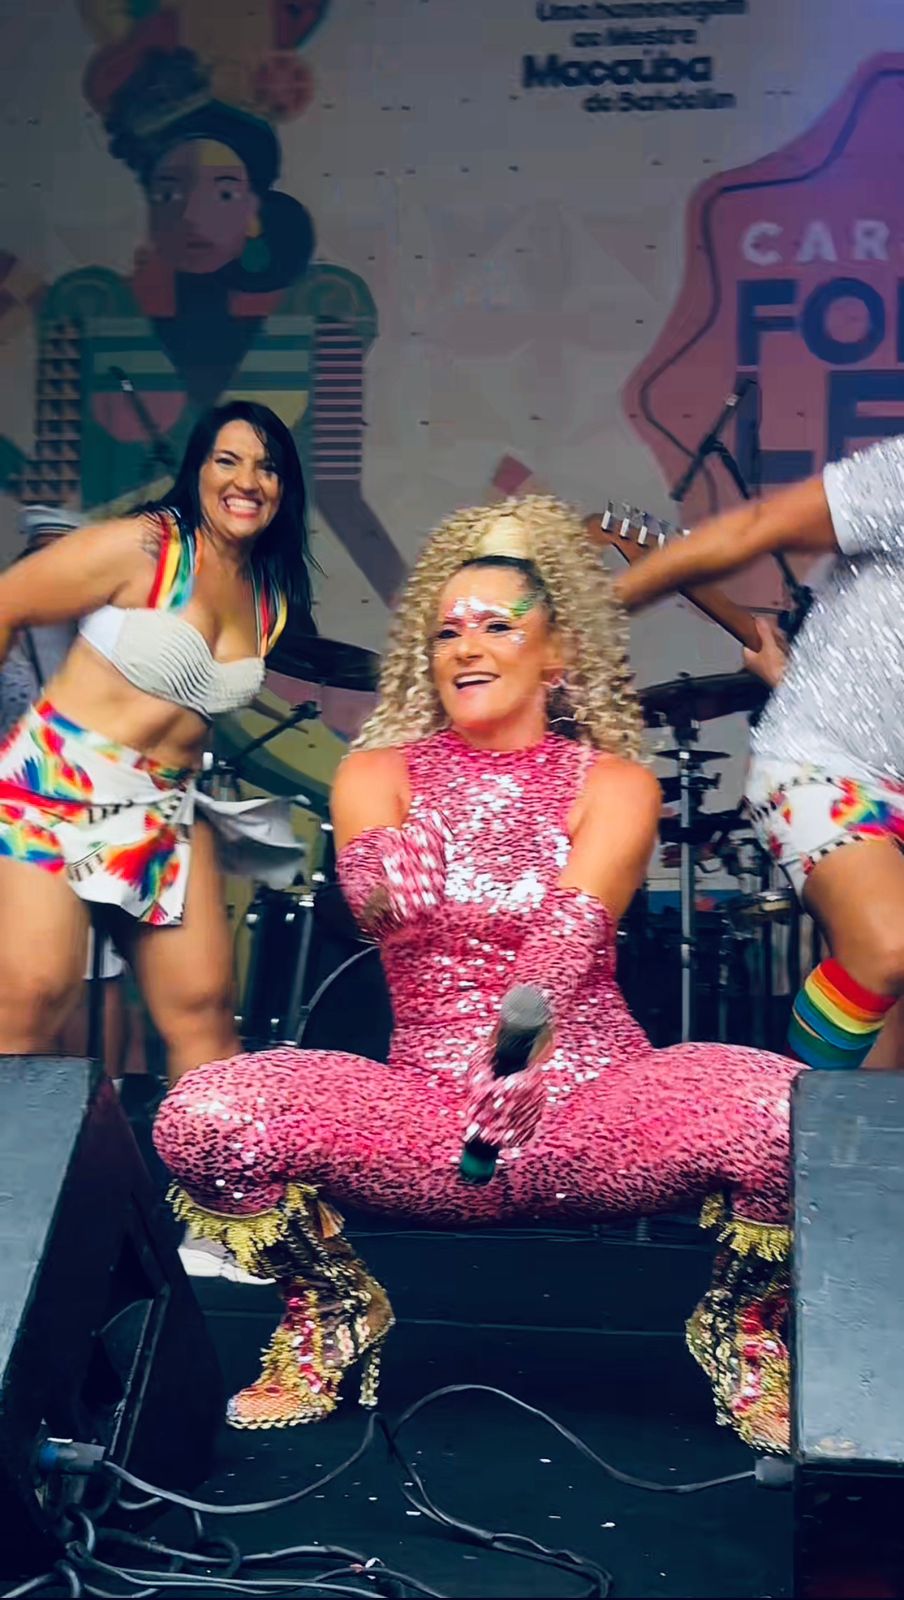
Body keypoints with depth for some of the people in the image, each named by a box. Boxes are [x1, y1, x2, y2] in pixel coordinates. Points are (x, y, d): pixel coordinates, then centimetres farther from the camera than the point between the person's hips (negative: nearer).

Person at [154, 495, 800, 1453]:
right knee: (199, 1119, -25)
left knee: (784, 1110, -31)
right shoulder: (379, 772, 9)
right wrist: (391, 870, -39)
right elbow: (373, 901, -13)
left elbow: (575, 929, -16)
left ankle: (743, 1331, 4)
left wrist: (530, 1048, -37)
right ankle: (335, 1317, 8)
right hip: (428, 1108, 1)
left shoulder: (614, 782, 4)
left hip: (587, 1101, -1)